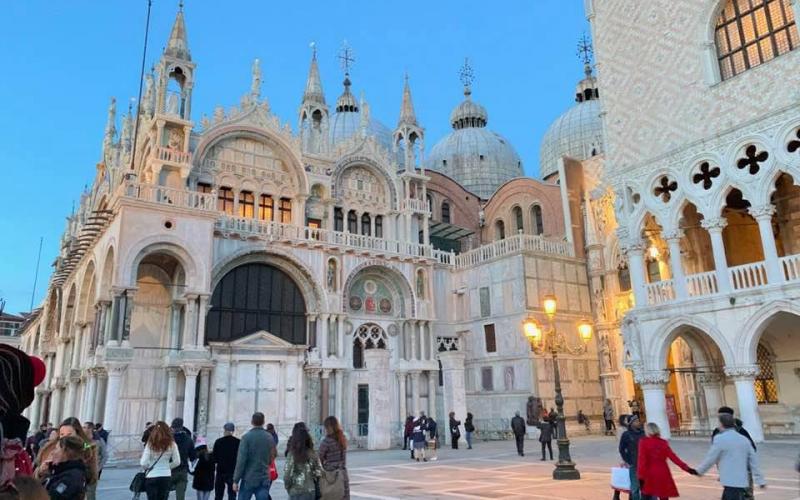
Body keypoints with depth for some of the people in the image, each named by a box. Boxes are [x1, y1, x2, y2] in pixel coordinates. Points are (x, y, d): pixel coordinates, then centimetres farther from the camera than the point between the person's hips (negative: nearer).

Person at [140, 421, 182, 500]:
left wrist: (147, 468, 9)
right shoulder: (172, 444, -4)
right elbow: (177, 462, 0)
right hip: (166, 477, 2)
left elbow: (143, 463, -12)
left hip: (151, 477, -2)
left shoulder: (150, 444, -10)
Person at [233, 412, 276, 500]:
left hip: (248, 479, -3)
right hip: (264, 480, 3)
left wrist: (236, 480, -8)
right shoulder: (269, 437, 4)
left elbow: (241, 460, -13)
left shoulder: (247, 437, -10)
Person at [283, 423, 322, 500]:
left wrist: (288, 488, 5)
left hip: (295, 492, -3)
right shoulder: (313, 454, -5)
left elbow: (287, 475, -12)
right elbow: (319, 473, 0)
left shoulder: (292, 455, -14)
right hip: (310, 491, 3)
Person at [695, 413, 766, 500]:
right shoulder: (744, 439, 10)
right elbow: (754, 460, 12)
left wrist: (699, 470, 7)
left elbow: (711, 458, -7)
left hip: (731, 482, -8)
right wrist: (760, 480, 18)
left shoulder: (720, 439, -10)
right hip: (742, 481, 8)